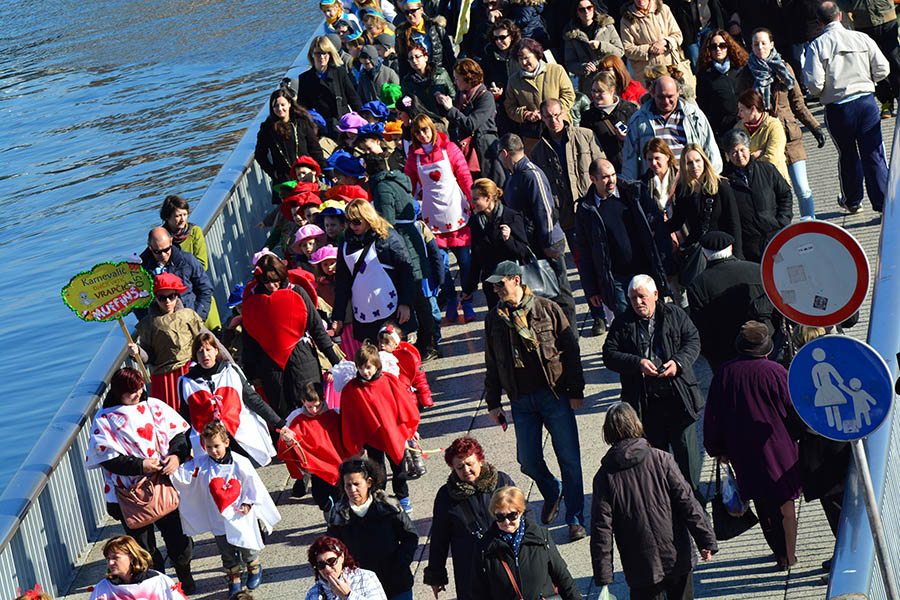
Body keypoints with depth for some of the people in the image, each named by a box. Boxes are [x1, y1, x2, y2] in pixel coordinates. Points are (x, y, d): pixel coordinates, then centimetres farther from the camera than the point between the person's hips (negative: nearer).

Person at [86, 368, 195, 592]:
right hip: (131, 496, -2)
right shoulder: (104, 419, -4)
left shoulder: (153, 406, 3)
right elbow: (109, 458, -9)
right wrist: (140, 466, -19)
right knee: (145, 551, 4)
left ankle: (186, 581, 32)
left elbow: (179, 434, 5)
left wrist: (177, 456, -14)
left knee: (177, 536, 9)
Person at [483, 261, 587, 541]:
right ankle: (552, 493, 30)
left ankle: (575, 519, 10)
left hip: (555, 395, -3)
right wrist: (493, 402, 12)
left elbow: (571, 350, 1)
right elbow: (492, 364, 16)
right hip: (521, 400, 3)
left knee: (569, 459, -1)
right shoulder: (494, 319, 8)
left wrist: (576, 391, -3)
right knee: (528, 460, -1)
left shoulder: (547, 309, -1)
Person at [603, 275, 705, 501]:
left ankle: (693, 498, 15)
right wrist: (637, 363, -17)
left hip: (678, 397, 0)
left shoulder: (675, 315, 5)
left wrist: (678, 362, -14)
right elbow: (610, 355, -2)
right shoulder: (622, 325, 4)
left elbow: (693, 341, 5)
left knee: (686, 448, 0)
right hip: (645, 403, 1)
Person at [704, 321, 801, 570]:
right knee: (784, 504, 9)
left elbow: (712, 417, 5)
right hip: (777, 451, -3)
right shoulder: (775, 372, -15)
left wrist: (719, 450, 16)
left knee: (763, 507, 16)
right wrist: (795, 438, 10)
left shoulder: (723, 374, -3)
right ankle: (788, 557, 14)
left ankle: (780, 554, 22)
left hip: (743, 455, 3)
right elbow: (794, 411, -7)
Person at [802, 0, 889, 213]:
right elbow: (882, 69, -2)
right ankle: (883, 202, 3)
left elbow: (814, 84, -15)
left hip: (837, 107, 0)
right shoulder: (862, 38, -3)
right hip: (866, 101, 0)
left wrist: (822, 94, 8)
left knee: (848, 156, 18)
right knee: (874, 155, 5)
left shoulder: (817, 46, -8)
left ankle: (852, 200, 33)